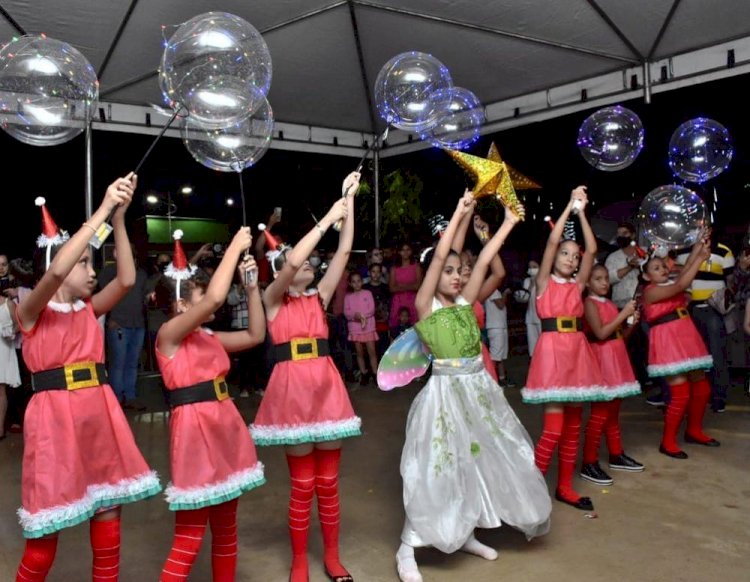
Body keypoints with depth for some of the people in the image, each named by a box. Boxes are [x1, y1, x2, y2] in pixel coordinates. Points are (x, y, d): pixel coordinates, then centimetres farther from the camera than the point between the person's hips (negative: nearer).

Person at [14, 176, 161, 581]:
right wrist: (103, 210, -25)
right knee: (44, 536, 5)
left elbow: (127, 279, -3)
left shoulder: (89, 310, 12)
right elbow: (55, 272, -25)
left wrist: (119, 218, -8)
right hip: (55, 419, -5)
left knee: (108, 518, 10)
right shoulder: (30, 313, -5)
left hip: (99, 415, 6)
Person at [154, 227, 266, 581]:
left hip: (226, 427, 8)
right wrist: (235, 247, -16)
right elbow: (215, 299, -24)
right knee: (190, 538, -2)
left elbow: (256, 335, 17)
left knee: (226, 528, 16)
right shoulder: (168, 334, -10)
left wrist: (252, 287, 8)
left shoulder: (208, 337, 12)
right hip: (195, 430, -8)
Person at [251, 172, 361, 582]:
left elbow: (344, 252, 3)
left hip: (326, 387, 4)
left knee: (328, 482, 11)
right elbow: (293, 262, -20)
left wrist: (349, 201, -1)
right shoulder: (273, 300, -1)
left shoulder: (319, 298, 11)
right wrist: (328, 218, -16)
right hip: (293, 389, -4)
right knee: (302, 484, 4)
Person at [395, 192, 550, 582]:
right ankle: (407, 550, 8)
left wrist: (509, 222, 4)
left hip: (478, 388, 7)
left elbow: (484, 261, 4)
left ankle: (466, 534, 33)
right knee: (439, 467, -5)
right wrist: (459, 212, -15)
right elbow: (438, 256, -16)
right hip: (446, 391, -7)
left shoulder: (465, 302, 8)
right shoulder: (424, 306, -7)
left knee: (480, 459, 14)